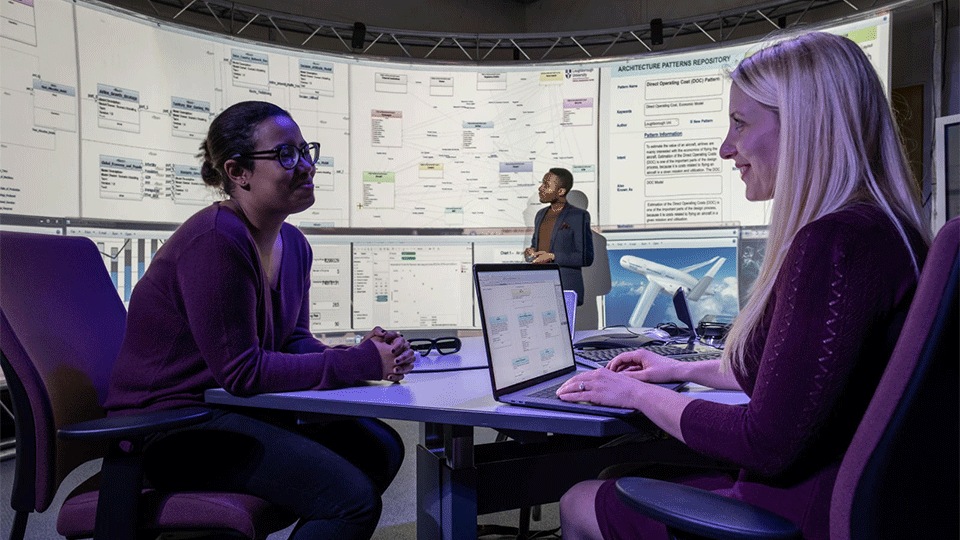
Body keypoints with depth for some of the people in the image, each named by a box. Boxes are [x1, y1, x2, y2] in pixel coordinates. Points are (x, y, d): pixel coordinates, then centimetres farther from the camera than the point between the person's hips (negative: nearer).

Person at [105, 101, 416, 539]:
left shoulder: (293, 244, 7)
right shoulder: (214, 242, -22)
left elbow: (294, 341, 9)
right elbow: (241, 372, -23)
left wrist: (364, 354, -11)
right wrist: (359, 363, -21)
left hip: (235, 407, 9)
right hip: (169, 427, -9)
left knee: (381, 445, 7)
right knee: (353, 495, -19)